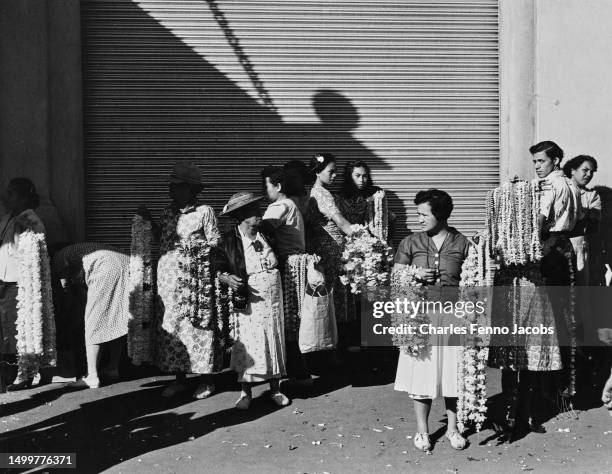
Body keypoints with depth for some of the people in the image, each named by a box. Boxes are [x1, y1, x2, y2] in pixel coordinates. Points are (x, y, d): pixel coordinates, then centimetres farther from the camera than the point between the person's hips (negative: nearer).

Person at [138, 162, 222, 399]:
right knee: (170, 326, 8)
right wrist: (148, 219, 9)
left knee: (198, 326, 0)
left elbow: (214, 245, -3)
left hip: (195, 278, -6)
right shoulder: (168, 212, 11)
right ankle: (179, 378, 21)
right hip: (168, 279, 6)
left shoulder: (204, 211, -5)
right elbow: (160, 234, 20)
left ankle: (206, 379, 13)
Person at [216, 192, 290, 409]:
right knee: (249, 344, -1)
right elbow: (218, 269, -4)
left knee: (274, 341, 9)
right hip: (249, 301, -4)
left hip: (274, 300, 4)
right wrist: (227, 278, -23)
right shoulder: (229, 241, -9)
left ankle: (275, 389, 22)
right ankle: (246, 392, 14)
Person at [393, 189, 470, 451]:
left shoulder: (462, 243, 1)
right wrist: (414, 275, -14)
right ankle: (422, 430, 19)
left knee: (452, 371, 6)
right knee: (421, 372, 3)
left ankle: (452, 428, 23)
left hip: (453, 315, 0)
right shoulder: (410, 243, 2)